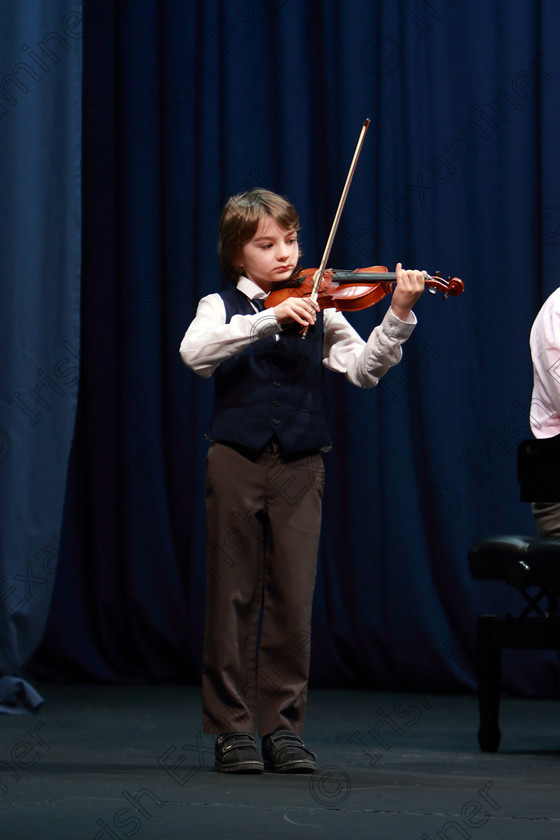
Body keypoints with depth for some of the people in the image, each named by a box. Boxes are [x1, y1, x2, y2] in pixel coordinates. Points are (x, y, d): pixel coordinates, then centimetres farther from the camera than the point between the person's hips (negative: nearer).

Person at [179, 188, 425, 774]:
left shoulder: (319, 311, 9)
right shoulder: (222, 307, 3)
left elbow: (363, 368, -2)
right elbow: (195, 352, -18)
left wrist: (397, 318, -17)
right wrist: (272, 318, -26)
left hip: (299, 467, 1)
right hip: (236, 462, -1)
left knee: (292, 599, 1)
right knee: (233, 596, 2)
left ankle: (282, 725, 9)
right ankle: (232, 728, 8)